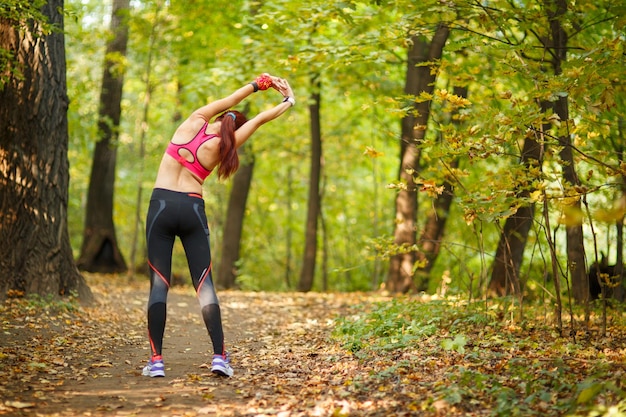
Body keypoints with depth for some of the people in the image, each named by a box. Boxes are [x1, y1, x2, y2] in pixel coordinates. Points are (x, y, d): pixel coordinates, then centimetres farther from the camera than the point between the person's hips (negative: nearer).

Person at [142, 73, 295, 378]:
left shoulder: (194, 122, 4)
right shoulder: (220, 146, 2)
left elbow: (228, 101, 17)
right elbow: (259, 120, 11)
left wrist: (259, 83, 23)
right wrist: (289, 101, 23)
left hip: (161, 205, 1)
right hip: (193, 209, -1)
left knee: (159, 284, -1)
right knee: (204, 284, 3)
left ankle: (156, 360, -5)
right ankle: (219, 356, -4)